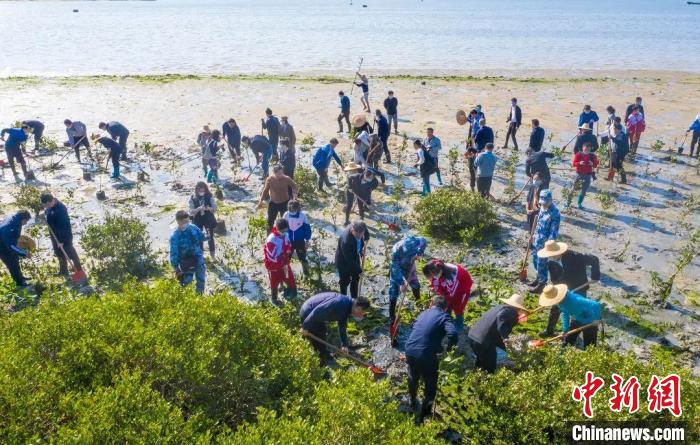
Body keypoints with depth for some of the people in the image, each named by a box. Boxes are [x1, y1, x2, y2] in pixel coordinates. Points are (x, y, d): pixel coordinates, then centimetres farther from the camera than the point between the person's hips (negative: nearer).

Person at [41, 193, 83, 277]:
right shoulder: (49, 207, -4)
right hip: (54, 234, 9)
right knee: (59, 253, 18)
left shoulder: (60, 209, -31)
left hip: (64, 235, -9)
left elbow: (63, 226, -29)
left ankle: (79, 270, 16)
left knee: (70, 252, 2)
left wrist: (61, 240, -26)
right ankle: (63, 271, 32)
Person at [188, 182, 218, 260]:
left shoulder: (210, 197, -12)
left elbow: (214, 209, -11)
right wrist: (198, 209, -33)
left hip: (209, 220, 0)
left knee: (210, 238, 9)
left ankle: (213, 256, 24)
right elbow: (191, 212, -14)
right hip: (198, 221, 0)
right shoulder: (192, 198, -12)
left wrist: (208, 208, -32)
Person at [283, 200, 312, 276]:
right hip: (289, 241, 2)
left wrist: (307, 241, -4)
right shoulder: (286, 215, -13)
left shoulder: (303, 215, -19)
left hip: (300, 242, -2)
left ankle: (306, 274, 31)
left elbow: (307, 229, -7)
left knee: (302, 258, 9)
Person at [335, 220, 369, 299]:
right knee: (345, 281, 13)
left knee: (356, 279, 21)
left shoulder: (359, 230, -23)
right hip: (344, 262, -7)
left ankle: (354, 299, 41)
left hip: (355, 259, 7)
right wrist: (359, 270, -20)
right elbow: (349, 259, -31)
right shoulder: (345, 240, -42)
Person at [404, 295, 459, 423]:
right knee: (430, 386, 17)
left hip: (410, 350, 6)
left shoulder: (423, 313, 16)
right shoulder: (444, 316, -2)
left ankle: (413, 401, 57)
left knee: (413, 378, 34)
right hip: (426, 355, -6)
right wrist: (448, 347, 1)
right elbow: (453, 334, -19)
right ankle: (423, 416, 25)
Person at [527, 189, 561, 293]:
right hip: (537, 240, 8)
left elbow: (553, 232, -23)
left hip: (544, 243, -8)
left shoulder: (555, 213, -24)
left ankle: (541, 285, 22)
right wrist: (533, 236, 19)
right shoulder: (542, 208, 2)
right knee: (535, 261, 22)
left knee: (541, 264, 6)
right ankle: (538, 279, 41)